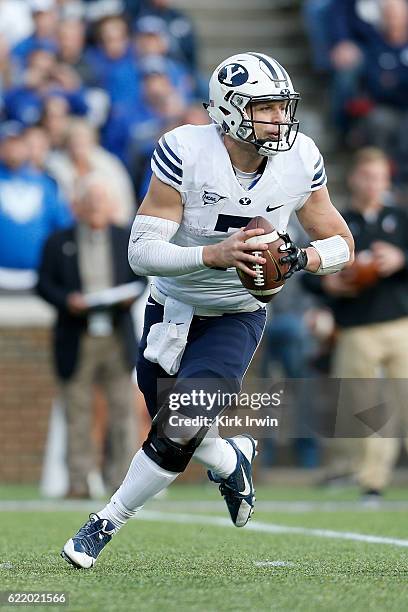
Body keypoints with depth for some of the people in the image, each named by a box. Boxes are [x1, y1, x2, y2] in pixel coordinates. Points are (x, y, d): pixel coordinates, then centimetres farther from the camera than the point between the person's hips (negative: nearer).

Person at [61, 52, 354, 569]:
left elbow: (341, 243, -1)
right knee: (169, 426, 13)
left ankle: (106, 524, 6)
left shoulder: (300, 161, -14)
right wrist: (214, 256, -41)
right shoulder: (186, 152, -24)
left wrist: (299, 258, -23)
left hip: (236, 318, 0)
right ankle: (231, 459, 47)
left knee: (178, 434, -15)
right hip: (171, 310, 0)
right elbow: (141, 251, -27)